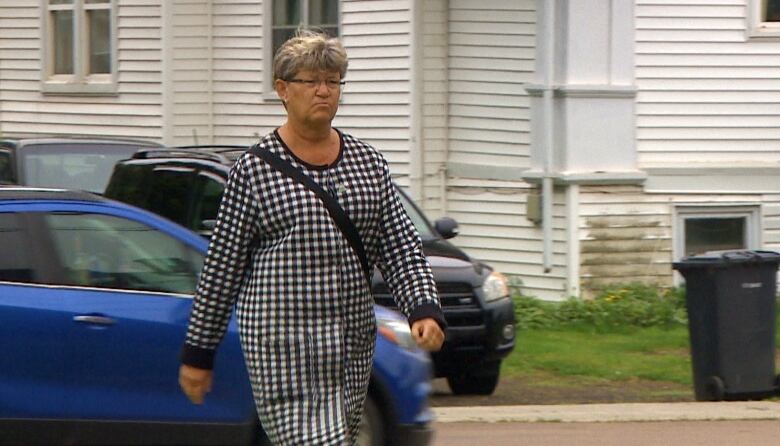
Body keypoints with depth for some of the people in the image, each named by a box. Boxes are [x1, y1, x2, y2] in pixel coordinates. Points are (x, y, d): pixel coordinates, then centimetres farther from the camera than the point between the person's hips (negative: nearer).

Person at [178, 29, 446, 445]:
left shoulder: (369, 163, 11)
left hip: (353, 346, 5)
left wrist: (424, 310, -7)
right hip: (282, 344, -5)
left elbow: (402, 250, 10)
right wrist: (197, 353, 3)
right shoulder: (254, 169, -2)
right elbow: (222, 267, 1)